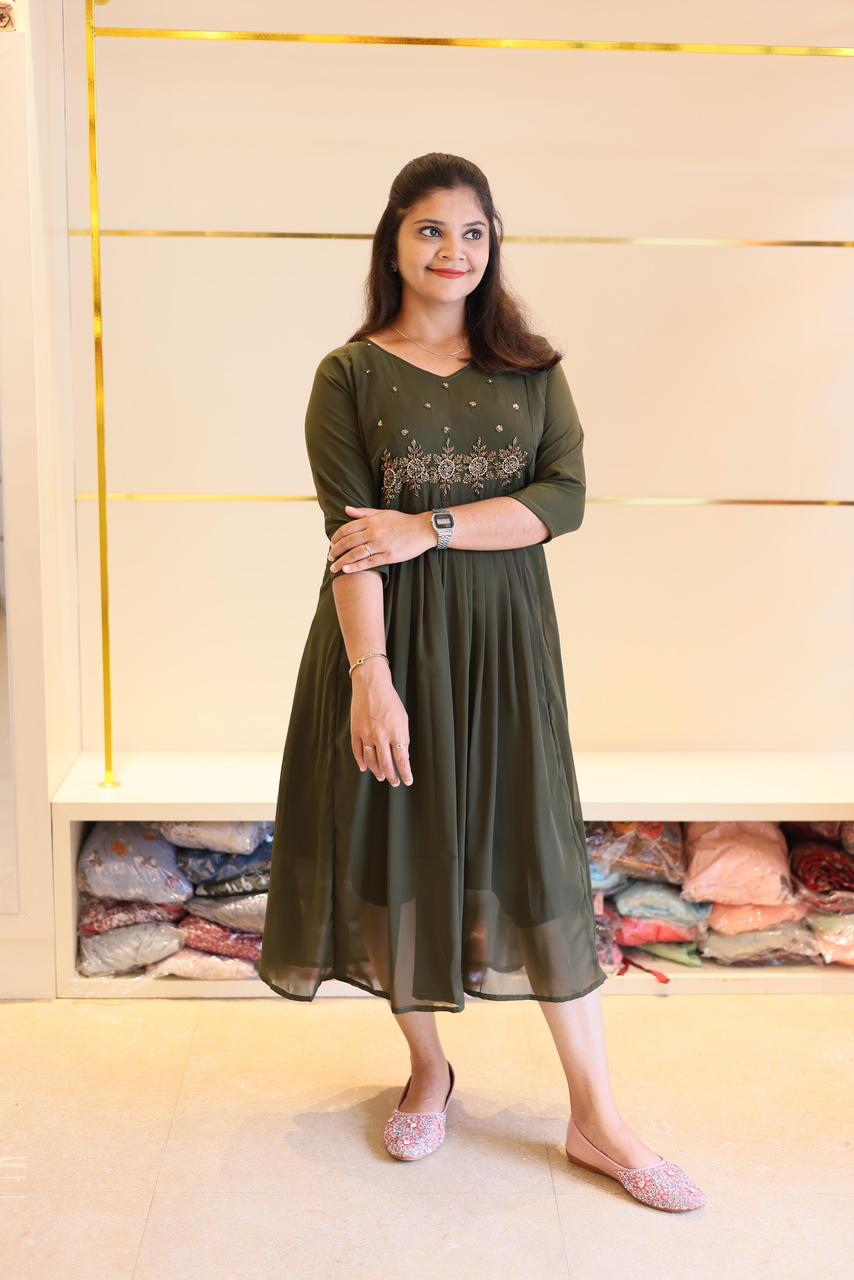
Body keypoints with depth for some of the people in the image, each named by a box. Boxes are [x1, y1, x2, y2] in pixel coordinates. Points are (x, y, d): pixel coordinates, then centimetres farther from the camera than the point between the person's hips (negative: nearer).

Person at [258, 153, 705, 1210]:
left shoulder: (530, 369, 6)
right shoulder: (349, 375, 0)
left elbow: (566, 498, -7)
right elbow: (349, 540, -9)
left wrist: (430, 527, -17)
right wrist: (370, 677, -18)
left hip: (503, 639, 1)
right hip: (391, 637, -1)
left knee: (535, 851, 3)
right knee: (400, 843, 7)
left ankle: (595, 1119, 13)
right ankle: (427, 1071, 30)